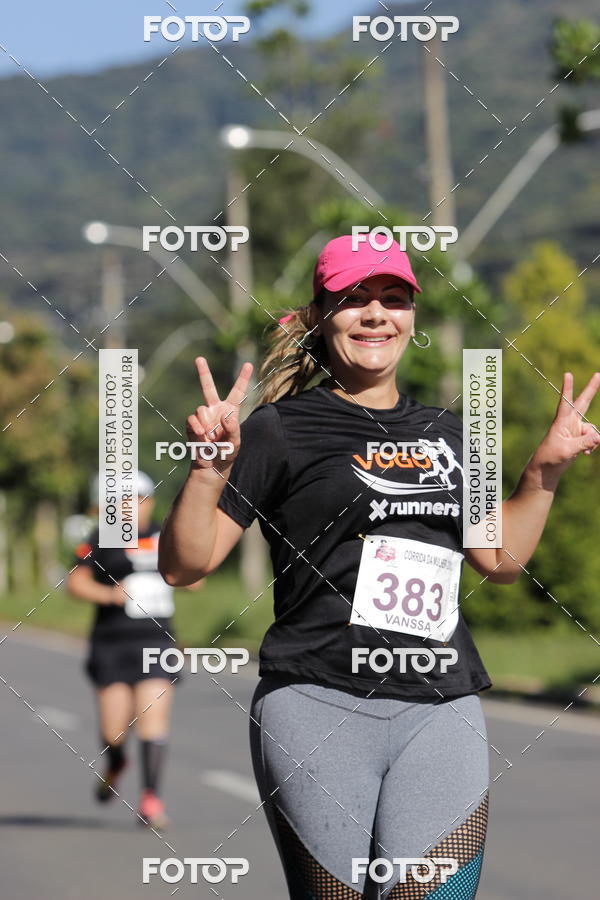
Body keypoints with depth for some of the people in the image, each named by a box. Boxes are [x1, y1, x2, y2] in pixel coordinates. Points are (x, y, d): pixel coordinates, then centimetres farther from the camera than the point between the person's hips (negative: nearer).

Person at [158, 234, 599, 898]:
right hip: (319, 708, -4)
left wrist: (546, 468, 19)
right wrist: (210, 469, -15)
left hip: (443, 711, 4)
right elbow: (184, 565, -1)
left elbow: (500, 558, 28)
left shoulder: (445, 433, 18)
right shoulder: (281, 429, 3)